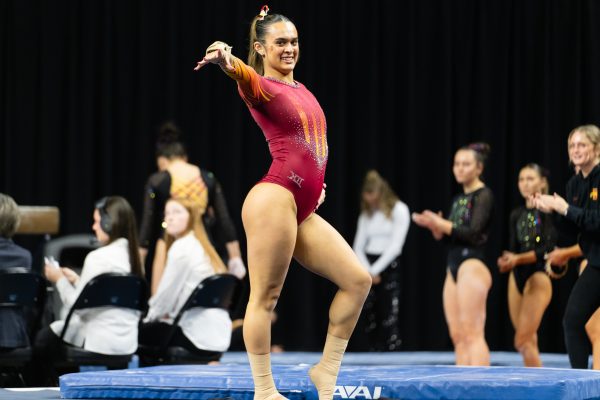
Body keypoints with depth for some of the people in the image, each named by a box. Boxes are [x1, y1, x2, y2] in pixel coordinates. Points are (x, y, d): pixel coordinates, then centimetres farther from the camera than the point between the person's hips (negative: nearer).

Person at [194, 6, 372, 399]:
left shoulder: (302, 90, 20)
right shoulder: (261, 86, -3)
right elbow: (245, 76, -28)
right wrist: (227, 61, -50)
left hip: (305, 211, 9)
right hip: (274, 199, -9)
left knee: (358, 280, 7)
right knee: (265, 296, -7)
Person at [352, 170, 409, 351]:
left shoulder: (399, 210, -3)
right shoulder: (366, 214, 12)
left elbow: (395, 246, -9)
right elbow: (358, 246, 9)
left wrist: (375, 271, -11)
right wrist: (367, 271, -7)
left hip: (389, 266, -5)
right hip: (367, 264, 5)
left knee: (389, 319, -10)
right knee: (369, 315, 0)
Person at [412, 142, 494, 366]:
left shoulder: (484, 195, -6)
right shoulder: (458, 200, 19)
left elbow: (473, 233, -17)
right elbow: (446, 237, 19)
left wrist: (441, 223, -18)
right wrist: (435, 227, 0)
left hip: (473, 266, -9)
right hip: (454, 268, 9)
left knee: (472, 333, -12)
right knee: (457, 335, 6)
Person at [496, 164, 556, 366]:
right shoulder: (516, 214, 13)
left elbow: (548, 248, -15)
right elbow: (513, 250, 10)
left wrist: (518, 259, -25)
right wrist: (506, 262, -12)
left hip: (539, 276, -7)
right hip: (517, 277, 7)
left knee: (523, 341, -13)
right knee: (528, 342, 9)